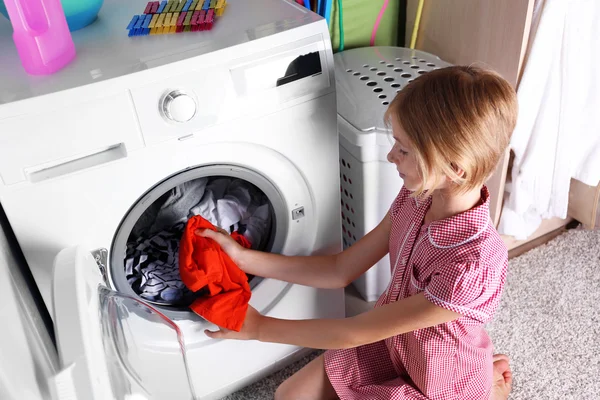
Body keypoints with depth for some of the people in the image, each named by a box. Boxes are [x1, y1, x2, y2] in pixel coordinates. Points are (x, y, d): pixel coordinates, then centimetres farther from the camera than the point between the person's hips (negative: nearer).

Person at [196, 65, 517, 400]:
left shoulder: (472, 268, -38)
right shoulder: (416, 198, -15)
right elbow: (341, 270, -7)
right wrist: (245, 259, -13)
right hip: (391, 344, 6)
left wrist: (260, 327, -19)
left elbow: (354, 332, -29)